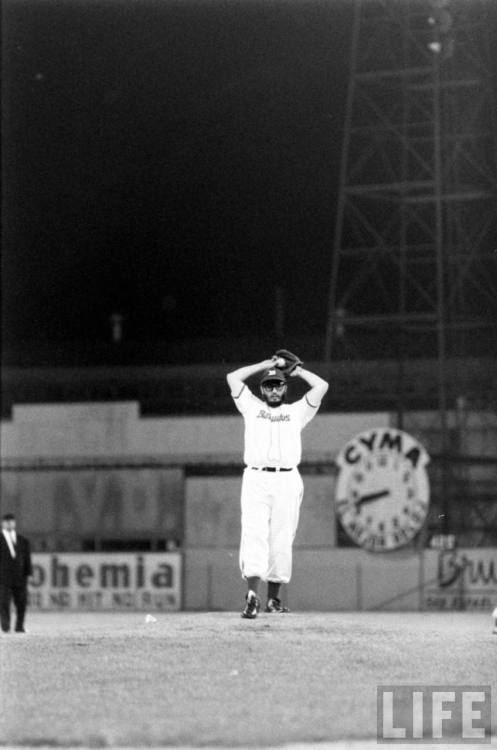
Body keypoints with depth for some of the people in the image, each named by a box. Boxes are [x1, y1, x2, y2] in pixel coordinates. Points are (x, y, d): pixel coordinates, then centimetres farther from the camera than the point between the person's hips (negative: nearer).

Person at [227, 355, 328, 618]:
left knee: (281, 540, -1)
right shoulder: (252, 408, 20)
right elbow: (233, 378, 13)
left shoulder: (297, 411, 20)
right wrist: (265, 365, 19)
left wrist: (297, 371, 22)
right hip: (256, 479, -1)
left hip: (287, 480, 1)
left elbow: (321, 386, 11)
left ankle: (273, 597, 7)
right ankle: (252, 594, -29)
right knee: (254, 535, -16)